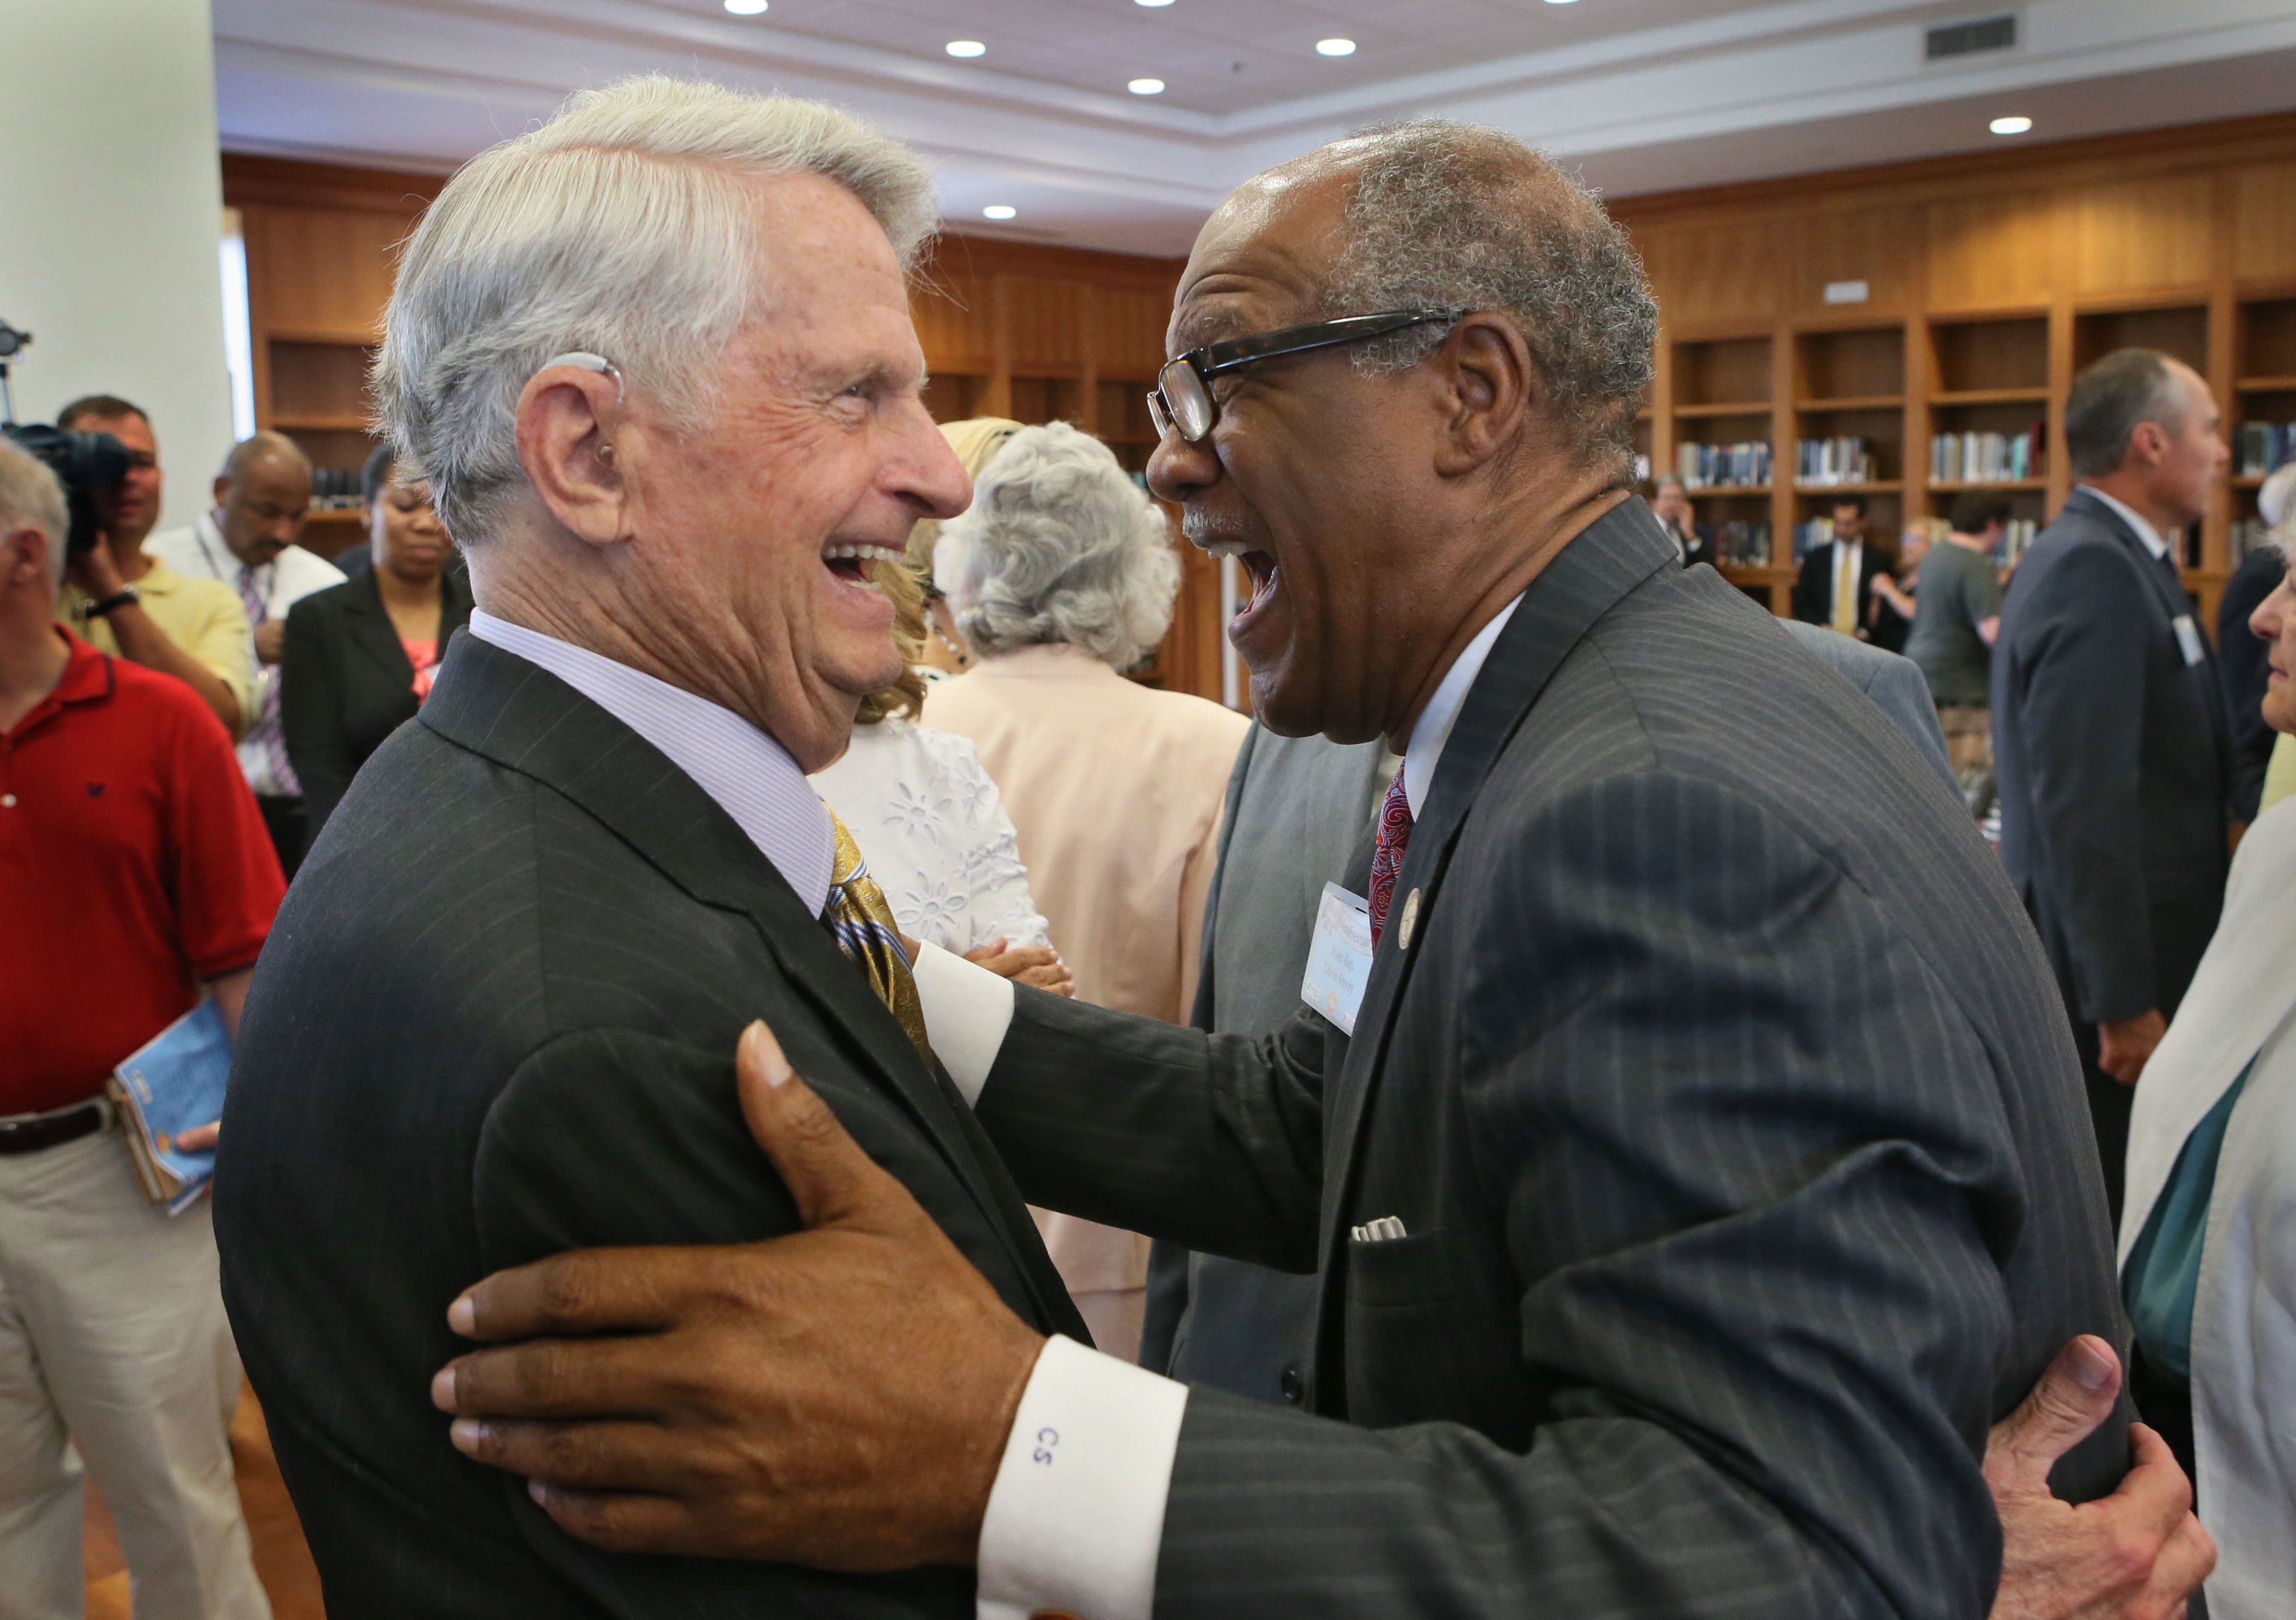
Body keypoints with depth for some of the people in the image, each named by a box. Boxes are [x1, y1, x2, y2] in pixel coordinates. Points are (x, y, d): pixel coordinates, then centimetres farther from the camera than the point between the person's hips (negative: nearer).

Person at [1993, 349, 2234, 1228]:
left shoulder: (2102, 556, 13)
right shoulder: (2095, 571, -19)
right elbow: (2085, 806, -25)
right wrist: (2125, 1003, -22)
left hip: (2130, 952, 10)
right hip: (2108, 961, -10)